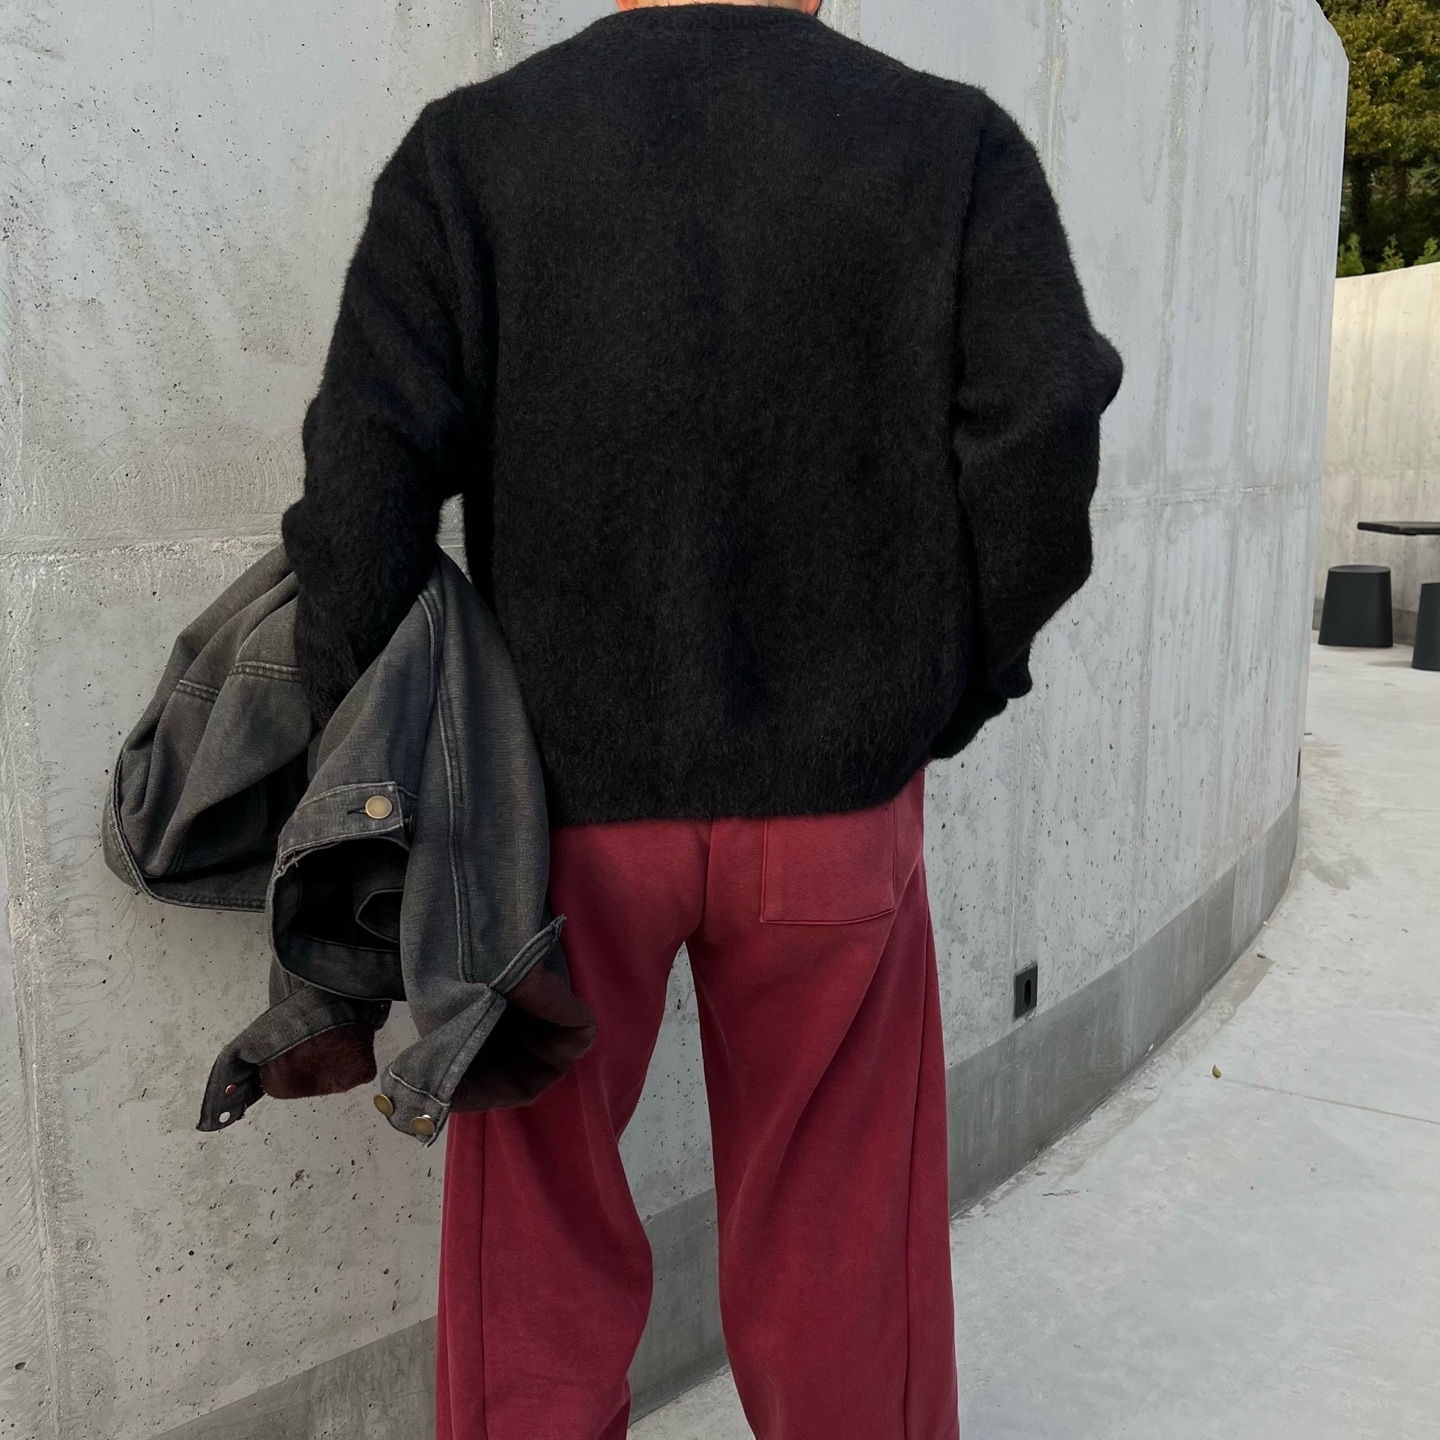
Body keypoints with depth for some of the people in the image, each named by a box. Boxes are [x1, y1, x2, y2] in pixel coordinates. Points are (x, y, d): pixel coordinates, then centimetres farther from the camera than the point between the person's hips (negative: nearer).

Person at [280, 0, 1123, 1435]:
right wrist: (930, 704, 3)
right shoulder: (957, 146, -1)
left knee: (540, 1237, 19)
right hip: (833, 802, 1)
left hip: (564, 795, 0)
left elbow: (369, 469, -10)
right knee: (835, 1250, 18)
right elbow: (1039, 453, -9)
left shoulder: (473, 148, -2)